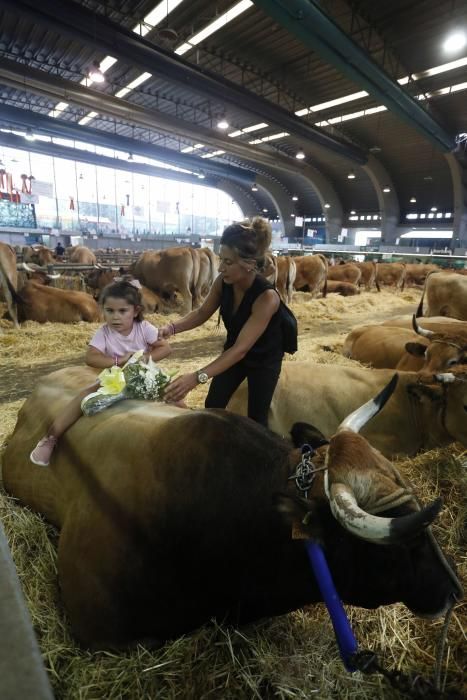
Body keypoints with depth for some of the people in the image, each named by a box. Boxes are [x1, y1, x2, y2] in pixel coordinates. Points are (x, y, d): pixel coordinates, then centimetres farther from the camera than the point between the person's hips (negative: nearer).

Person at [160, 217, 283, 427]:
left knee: (256, 419, 7)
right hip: (233, 353, 5)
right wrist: (172, 327, -22)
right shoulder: (223, 282, -19)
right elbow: (202, 313, -3)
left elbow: (241, 349, -40)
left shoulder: (267, 297, -37)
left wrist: (197, 377, -47)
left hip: (264, 361, -5)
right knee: (212, 407, 11)